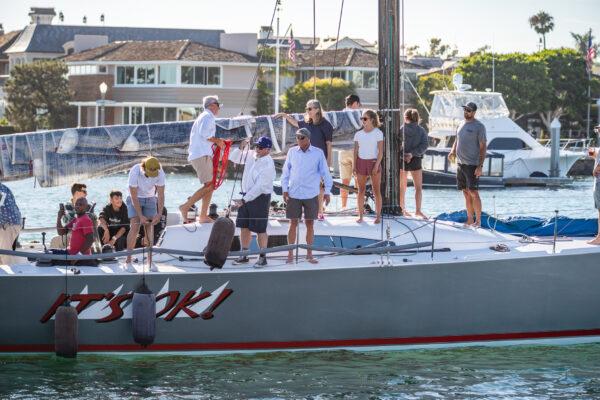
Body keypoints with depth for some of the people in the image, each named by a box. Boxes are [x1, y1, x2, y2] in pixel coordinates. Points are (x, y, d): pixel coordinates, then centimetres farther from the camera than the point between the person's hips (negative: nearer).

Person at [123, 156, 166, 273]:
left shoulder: (160, 173, -22)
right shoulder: (135, 172, -30)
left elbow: (161, 195, -15)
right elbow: (134, 196, -25)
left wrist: (159, 214, -25)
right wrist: (140, 216, -27)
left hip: (150, 199, 3)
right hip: (135, 199, -3)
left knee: (150, 228, -5)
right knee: (135, 227, -15)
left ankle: (150, 261, 1)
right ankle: (128, 261, -13)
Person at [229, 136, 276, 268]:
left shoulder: (268, 165, -20)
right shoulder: (251, 155, 3)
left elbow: (259, 186, -22)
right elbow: (233, 158, 12)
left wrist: (244, 199, -21)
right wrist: (241, 148, -7)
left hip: (260, 198, -7)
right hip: (246, 196, 8)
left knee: (260, 229, -1)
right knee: (244, 227, 10)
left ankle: (263, 257, 8)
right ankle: (244, 255, 19)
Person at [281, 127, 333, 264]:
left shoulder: (318, 153, 0)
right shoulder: (292, 152, 4)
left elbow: (325, 173, 4)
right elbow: (286, 171, 9)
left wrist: (327, 191, 2)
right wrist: (284, 189, 3)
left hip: (311, 194, -1)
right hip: (293, 194, 1)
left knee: (310, 223, 4)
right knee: (293, 223, 3)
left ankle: (309, 254, 11)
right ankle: (290, 253, 9)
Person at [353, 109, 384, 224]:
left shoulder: (378, 133, -2)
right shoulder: (358, 134, 8)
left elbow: (380, 151, -5)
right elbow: (356, 151, 10)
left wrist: (376, 165, -13)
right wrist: (354, 165, 1)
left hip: (374, 162, -3)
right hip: (361, 162, 3)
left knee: (376, 190, 0)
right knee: (361, 190, 3)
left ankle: (378, 216, 3)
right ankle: (360, 215, 6)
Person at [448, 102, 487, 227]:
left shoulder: (479, 126, -7)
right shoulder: (461, 125, 14)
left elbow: (483, 147, -9)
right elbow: (456, 141, 23)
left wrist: (480, 166, -17)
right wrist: (452, 151, 0)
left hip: (472, 165, -7)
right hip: (461, 164, 7)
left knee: (473, 193, -8)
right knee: (466, 193, 10)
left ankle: (478, 220, -3)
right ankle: (469, 219, 15)